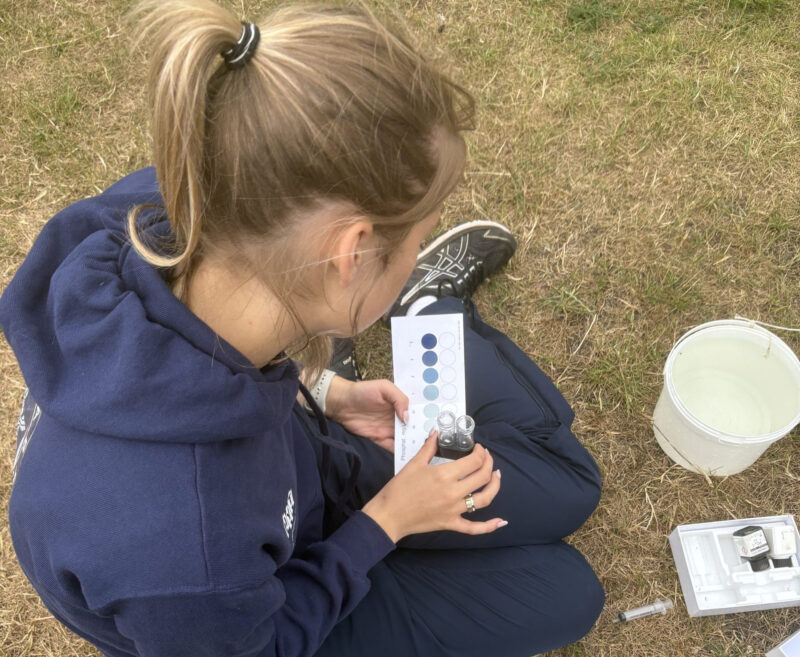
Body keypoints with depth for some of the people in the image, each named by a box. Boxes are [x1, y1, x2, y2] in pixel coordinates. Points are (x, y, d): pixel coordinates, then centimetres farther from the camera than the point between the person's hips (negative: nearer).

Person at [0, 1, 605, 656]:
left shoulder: (166, 213, -31)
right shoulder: (183, 553, -50)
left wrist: (324, 393, -10)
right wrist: (385, 523, -18)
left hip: (289, 473, 5)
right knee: (567, 596, 14)